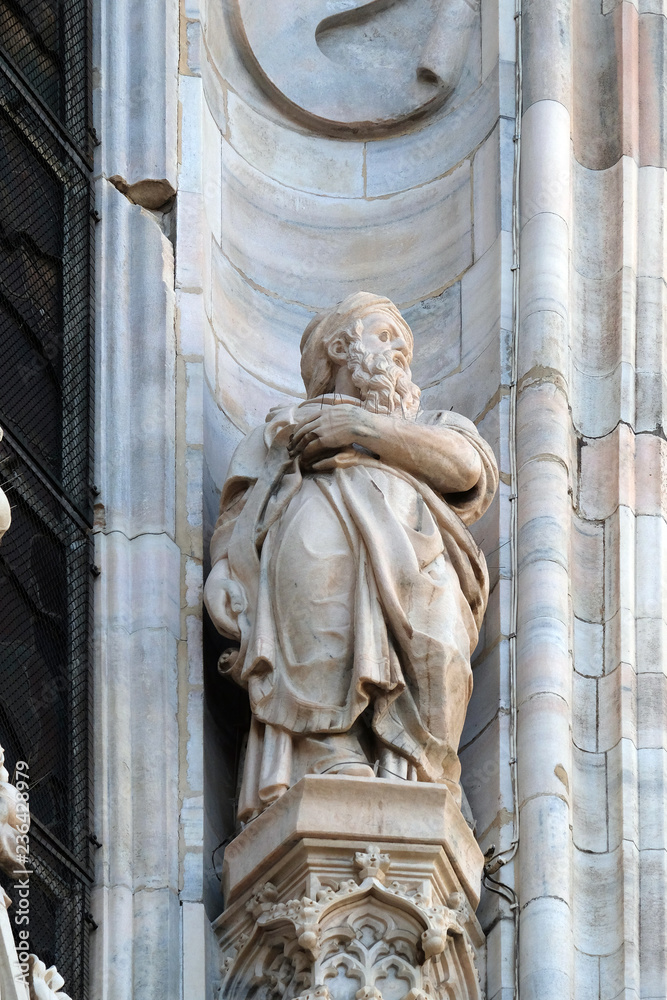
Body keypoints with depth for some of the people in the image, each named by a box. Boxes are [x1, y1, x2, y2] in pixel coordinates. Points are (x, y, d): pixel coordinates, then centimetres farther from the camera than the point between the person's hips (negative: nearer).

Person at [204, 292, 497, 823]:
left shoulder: (433, 423, 38)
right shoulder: (283, 428, 38)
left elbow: (469, 466, 13)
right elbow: (235, 516, 22)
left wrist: (364, 427, 6)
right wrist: (222, 571, 0)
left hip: (409, 545, 1)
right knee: (315, 533, -38)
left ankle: (408, 771, -49)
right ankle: (333, 754, -48)